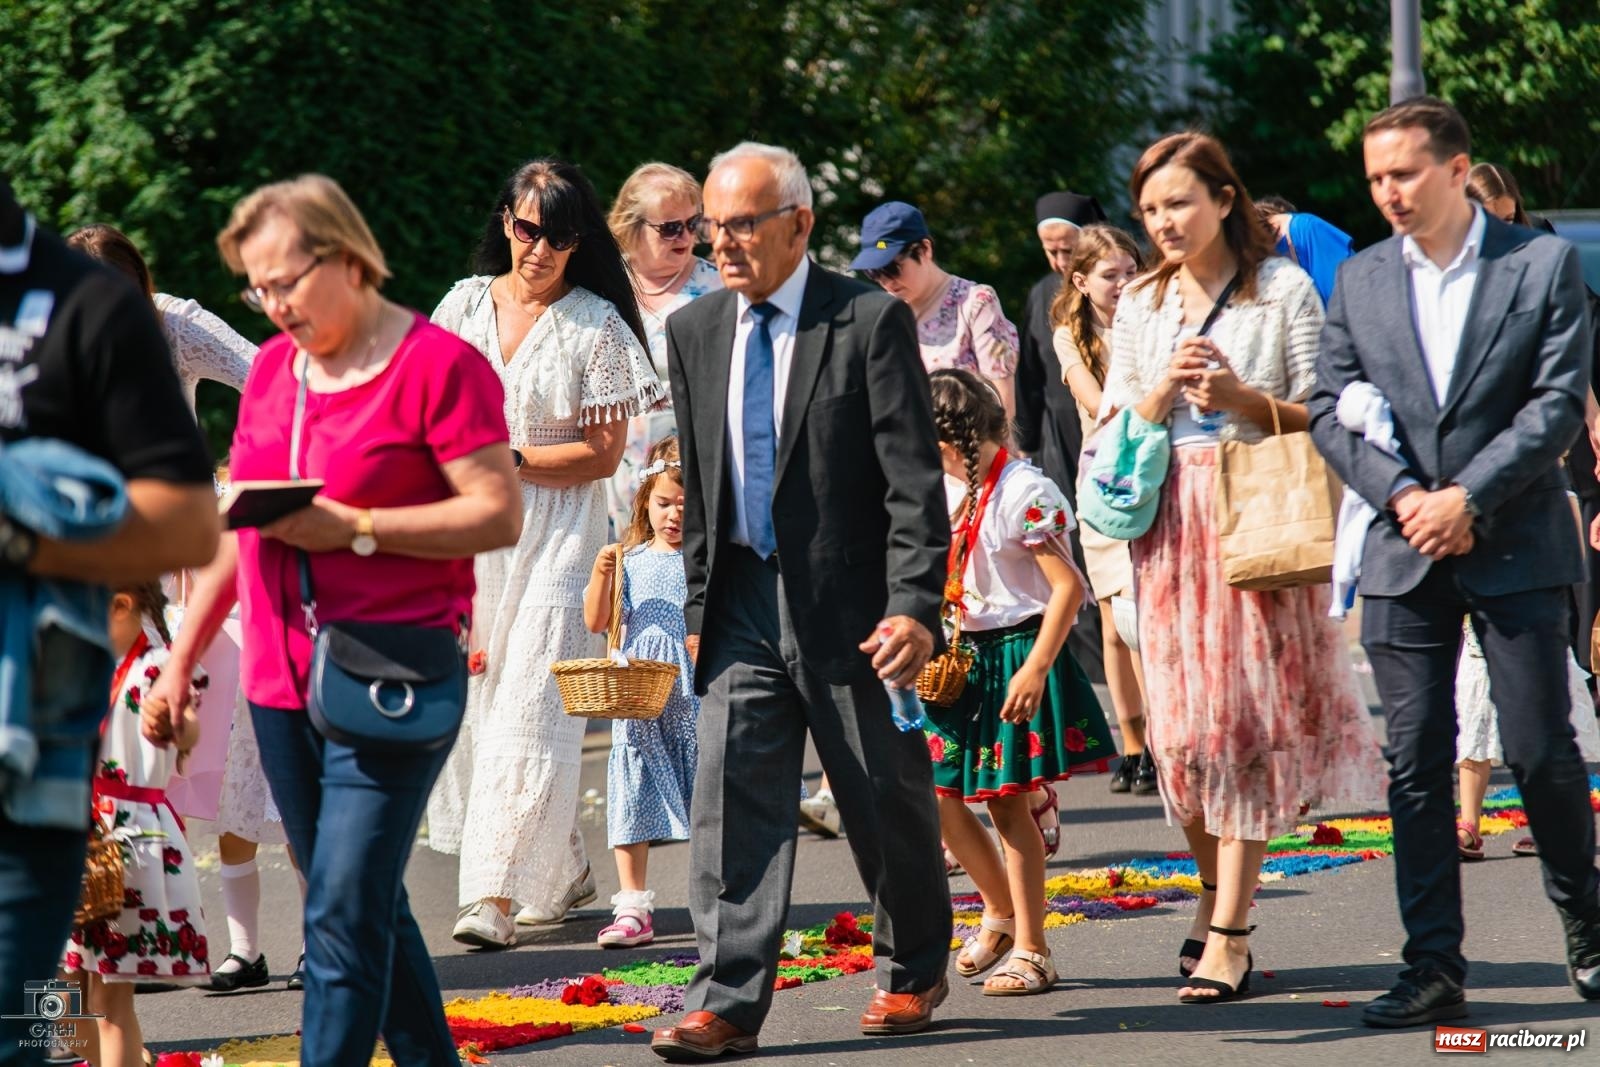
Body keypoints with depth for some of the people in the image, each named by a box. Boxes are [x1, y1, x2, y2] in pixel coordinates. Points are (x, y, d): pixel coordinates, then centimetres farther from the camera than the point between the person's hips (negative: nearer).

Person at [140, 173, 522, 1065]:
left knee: (344, 918, -12)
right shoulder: (273, 366, 13)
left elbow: (499, 516, -13)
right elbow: (236, 525, 21)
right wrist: (180, 662, 19)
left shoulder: (437, 364, -7)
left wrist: (352, 528, -18)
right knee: (369, 911, 12)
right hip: (280, 684, 7)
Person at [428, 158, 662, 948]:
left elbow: (602, 454, -5)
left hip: (558, 535, -5)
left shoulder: (597, 325, -3)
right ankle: (563, 872, 22)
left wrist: (511, 460, -12)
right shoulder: (467, 304, 9)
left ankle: (494, 896, -14)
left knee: (527, 712, -11)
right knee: (475, 700, 5)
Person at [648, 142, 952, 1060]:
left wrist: (915, 605, -19)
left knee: (889, 804, 9)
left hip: (850, 604, -4)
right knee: (733, 799, -6)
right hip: (743, 605, 4)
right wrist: (698, 603, 11)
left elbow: (914, 479, -12)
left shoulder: (871, 322, -9)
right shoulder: (693, 332, 7)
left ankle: (914, 969, 29)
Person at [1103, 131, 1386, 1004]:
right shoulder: (1138, 306, 13)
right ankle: (1215, 883, 23)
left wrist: (1242, 398, -15)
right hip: (1171, 529, 4)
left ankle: (1229, 932, -7)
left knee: (1247, 719, -7)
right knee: (1181, 720, 0)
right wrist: (1167, 388, -7)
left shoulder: (1283, 290, 1)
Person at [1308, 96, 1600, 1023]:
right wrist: (1402, 495, -9)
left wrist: (1467, 498, -14)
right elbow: (1331, 412, 6)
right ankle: (1434, 970, 3)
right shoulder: (1361, 282, 10)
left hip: (1516, 549, -3)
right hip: (1404, 554, 3)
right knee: (1415, 764, 0)